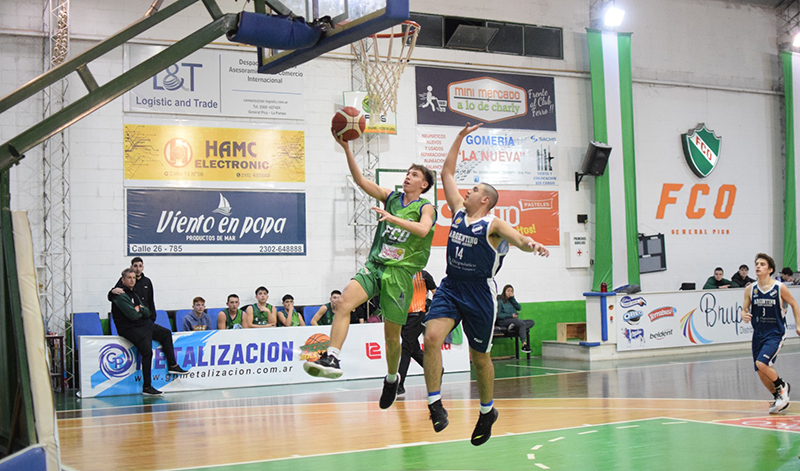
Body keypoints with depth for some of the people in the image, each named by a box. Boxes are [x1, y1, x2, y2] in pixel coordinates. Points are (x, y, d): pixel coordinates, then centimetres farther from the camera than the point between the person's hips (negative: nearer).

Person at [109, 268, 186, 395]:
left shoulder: (133, 294, 17)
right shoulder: (121, 296, -13)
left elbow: (148, 313, 11)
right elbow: (133, 315, -22)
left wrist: (140, 309, -11)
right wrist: (142, 311, 0)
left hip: (145, 325, 10)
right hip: (130, 329, -10)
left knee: (166, 333, 17)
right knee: (147, 352, -24)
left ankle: (172, 366, 18)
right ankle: (146, 387, -21)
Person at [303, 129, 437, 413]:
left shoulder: (426, 208, 3)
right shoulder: (391, 197, 15)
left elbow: (423, 229, -20)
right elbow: (360, 180, 6)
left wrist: (392, 218, -31)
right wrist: (347, 148, -5)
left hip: (400, 272, -3)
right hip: (374, 265, 3)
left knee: (392, 334, 2)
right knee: (344, 303, -24)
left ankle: (392, 379, 26)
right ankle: (332, 358, -32)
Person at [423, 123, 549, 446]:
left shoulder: (493, 224, -8)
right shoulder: (458, 211, 8)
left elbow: (519, 238, -27)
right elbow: (446, 173, 14)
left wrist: (531, 244, -50)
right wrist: (459, 139, 13)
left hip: (480, 294, -4)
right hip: (450, 288, 4)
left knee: (479, 357, 8)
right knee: (432, 337, -20)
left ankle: (487, 412, 29)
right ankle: (435, 403, -13)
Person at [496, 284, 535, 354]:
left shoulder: (511, 300, 20)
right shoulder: (500, 301, 0)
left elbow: (519, 308, 5)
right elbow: (498, 315, -7)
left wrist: (512, 298, -1)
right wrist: (510, 315, -14)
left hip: (514, 320, 8)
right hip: (504, 321, -8)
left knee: (531, 322, -9)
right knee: (522, 323, -32)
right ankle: (524, 345, -41)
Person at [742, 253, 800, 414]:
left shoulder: (780, 288, -10)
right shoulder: (750, 289, -1)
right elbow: (745, 309, 7)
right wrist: (744, 315, -17)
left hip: (776, 333, -5)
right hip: (758, 333, 5)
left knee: (761, 363, -22)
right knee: (761, 372, 5)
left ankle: (782, 386, 6)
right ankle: (780, 399, 27)